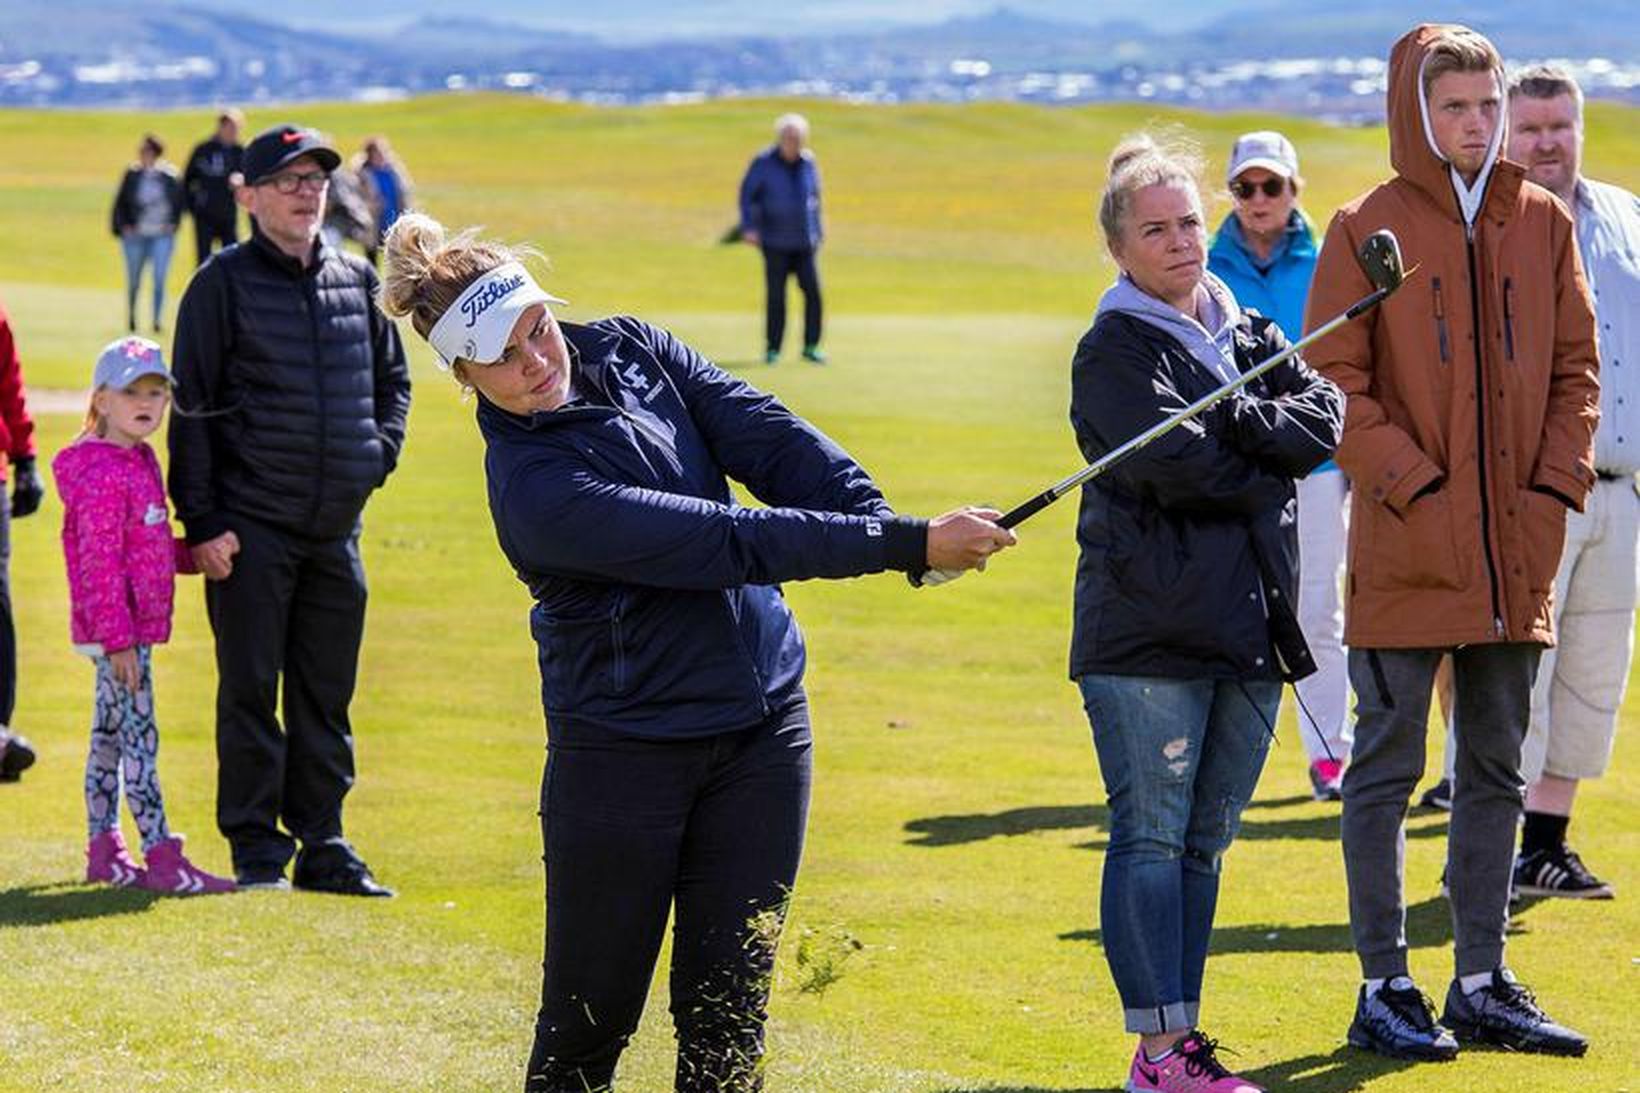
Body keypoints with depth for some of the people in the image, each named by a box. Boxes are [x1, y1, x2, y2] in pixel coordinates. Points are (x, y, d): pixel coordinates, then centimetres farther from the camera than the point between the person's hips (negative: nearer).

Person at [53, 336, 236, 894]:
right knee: (139, 736, -10)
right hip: (118, 630, -10)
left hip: (130, 629, 10)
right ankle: (162, 858, -10)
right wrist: (117, 639, -24)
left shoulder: (141, 463, 14)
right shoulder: (101, 475, -16)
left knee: (110, 737, 15)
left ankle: (104, 851, 22)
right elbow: (99, 564, -21)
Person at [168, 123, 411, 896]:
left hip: (337, 527, 5)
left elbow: (393, 379, 25)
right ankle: (257, 851, 5)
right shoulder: (224, 283, -3)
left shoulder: (358, 281, 11)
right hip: (252, 527, -5)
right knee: (251, 692, -1)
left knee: (327, 696, 8)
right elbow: (192, 410, -5)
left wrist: (378, 455, 8)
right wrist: (202, 522, -10)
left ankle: (323, 846, 15)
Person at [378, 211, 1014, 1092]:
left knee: (726, 1016, 6)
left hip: (761, 722, 6)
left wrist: (883, 521, -24)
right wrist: (909, 544, -29)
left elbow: (770, 441, -7)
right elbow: (729, 544, -27)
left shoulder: (628, 350, 0)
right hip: (624, 748, -6)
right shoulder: (534, 490, -22)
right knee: (588, 1018, 2)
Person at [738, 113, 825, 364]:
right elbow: (747, 194, -2)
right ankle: (772, 349, 8)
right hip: (775, 243, -3)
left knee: (813, 291, -5)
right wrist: (748, 227, -11)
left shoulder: (808, 162, 6)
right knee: (776, 295, -1)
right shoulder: (764, 163, -6)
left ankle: (811, 347, 2)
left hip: (804, 241, 3)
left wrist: (818, 233, 14)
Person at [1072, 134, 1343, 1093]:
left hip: (1250, 632, 7)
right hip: (1147, 631, -6)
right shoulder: (1115, 349, -4)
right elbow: (1178, 464, -17)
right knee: (1151, 837, -6)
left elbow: (1326, 420, 1)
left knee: (1205, 841, 10)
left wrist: (1234, 421, -12)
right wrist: (1269, 466, -3)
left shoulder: (1250, 336, 17)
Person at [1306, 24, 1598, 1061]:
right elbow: (1336, 382, -6)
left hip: (1517, 551, 5)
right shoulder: (1368, 229, -4)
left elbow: (1576, 366, 10)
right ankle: (1386, 988, 7)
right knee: (1387, 770, 0)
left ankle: (1484, 984, 19)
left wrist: (1555, 490, -1)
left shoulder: (1543, 223, 8)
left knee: (1497, 771, 11)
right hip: (1407, 551, -4)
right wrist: (1413, 487, -14)